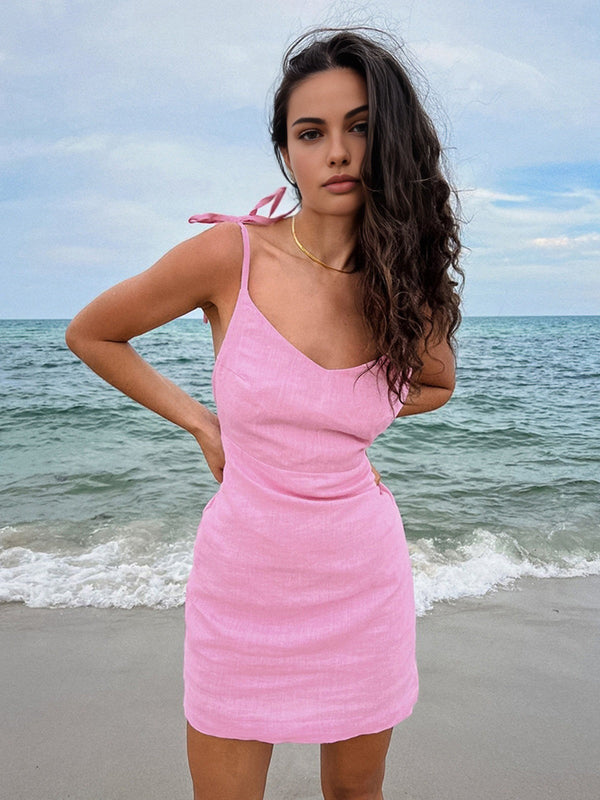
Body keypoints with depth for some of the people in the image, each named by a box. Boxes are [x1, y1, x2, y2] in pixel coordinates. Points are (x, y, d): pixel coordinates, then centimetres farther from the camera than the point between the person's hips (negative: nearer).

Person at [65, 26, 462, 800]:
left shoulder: (408, 281, -5)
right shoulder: (229, 255, -13)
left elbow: (436, 385, 17)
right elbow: (90, 334, 1)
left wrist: (343, 419, 2)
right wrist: (201, 422, -2)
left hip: (363, 575, 3)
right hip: (243, 581, -2)